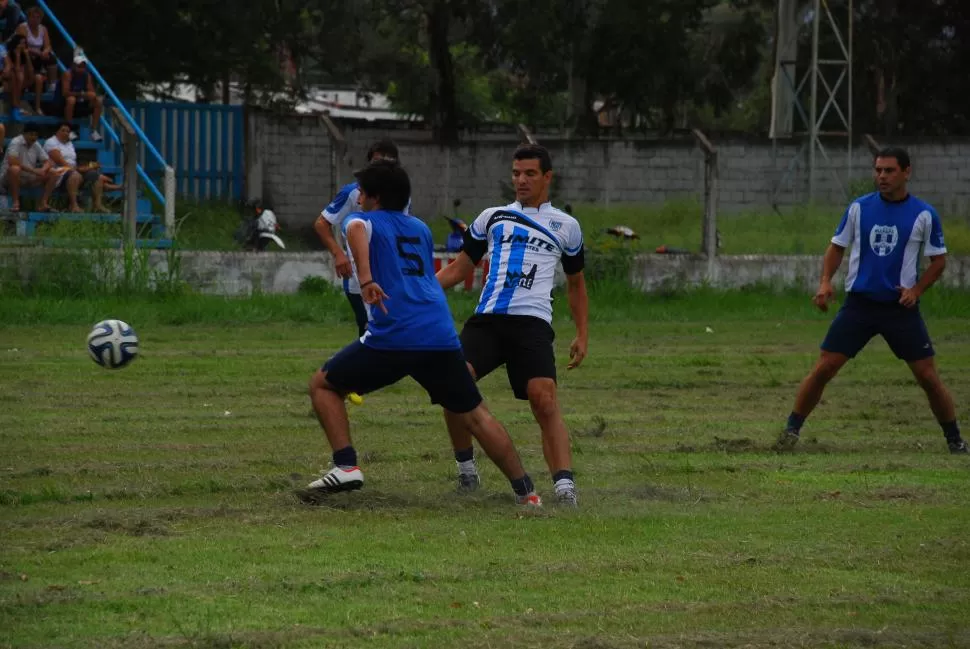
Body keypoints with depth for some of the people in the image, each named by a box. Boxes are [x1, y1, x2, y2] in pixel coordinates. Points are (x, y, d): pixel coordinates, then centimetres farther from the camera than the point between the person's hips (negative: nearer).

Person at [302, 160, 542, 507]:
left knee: (323, 385, 12)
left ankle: (345, 466, -3)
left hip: (391, 338, -5)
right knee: (473, 416, 14)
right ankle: (525, 489, 7)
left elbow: (356, 231, -16)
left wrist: (365, 278, -28)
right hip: (442, 337, 5)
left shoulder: (364, 221, 10)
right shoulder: (420, 228, 26)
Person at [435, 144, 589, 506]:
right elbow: (459, 269, 24)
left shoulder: (565, 226, 18)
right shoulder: (493, 218, 21)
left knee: (544, 398, -23)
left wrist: (582, 335, 20)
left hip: (533, 323, -2)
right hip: (487, 319, 2)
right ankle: (466, 468, -1)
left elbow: (575, 284, 28)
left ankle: (565, 484, -31)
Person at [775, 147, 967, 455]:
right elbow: (837, 246, 10)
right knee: (823, 369, -6)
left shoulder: (924, 215, -4)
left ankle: (955, 440, 12)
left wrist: (916, 290, -11)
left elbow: (938, 260, 4)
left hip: (901, 306, -1)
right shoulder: (859, 208, 1)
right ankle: (791, 431, 3)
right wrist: (826, 281, -6)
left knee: (928, 377, -3)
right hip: (859, 303, 1)